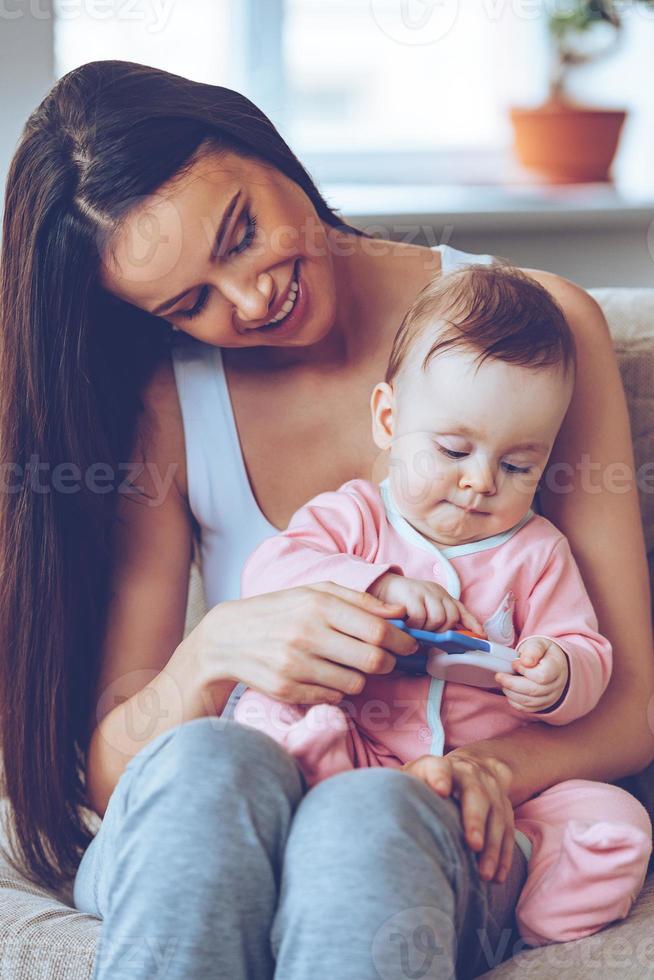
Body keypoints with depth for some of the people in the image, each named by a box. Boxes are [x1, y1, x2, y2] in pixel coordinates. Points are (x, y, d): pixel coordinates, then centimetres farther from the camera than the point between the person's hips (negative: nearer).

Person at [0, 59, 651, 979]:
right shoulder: (161, 400, 3)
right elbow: (112, 773, -2)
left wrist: (493, 766, -23)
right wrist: (214, 652, -24)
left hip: (441, 840, -2)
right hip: (206, 845, 2)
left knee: (367, 812, -38)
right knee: (204, 765, -34)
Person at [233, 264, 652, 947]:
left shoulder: (535, 551, 10)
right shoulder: (354, 518, 7)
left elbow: (588, 654, 6)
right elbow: (268, 571, -9)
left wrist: (558, 674, -20)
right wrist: (376, 585, -23)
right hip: (358, 760, 0)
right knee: (270, 712, -27)